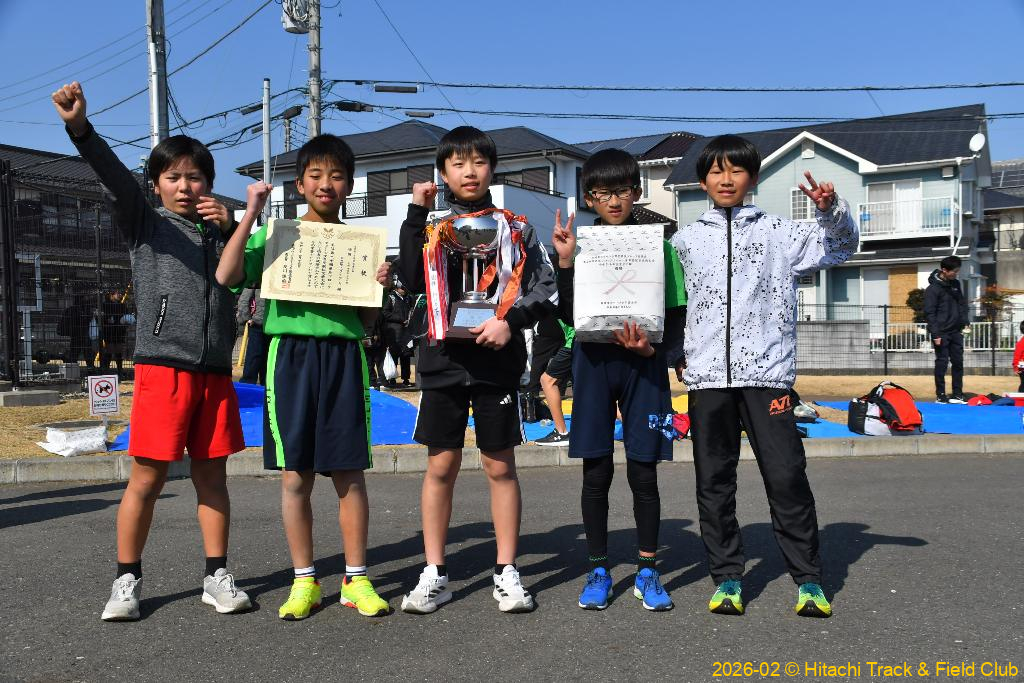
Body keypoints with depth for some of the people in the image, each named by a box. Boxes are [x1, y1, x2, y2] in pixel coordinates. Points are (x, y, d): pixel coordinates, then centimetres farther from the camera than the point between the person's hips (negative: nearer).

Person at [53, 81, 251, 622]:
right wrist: (80, 127, -29)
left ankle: (217, 577, 17)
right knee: (147, 478, 1)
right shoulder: (144, 223, 6)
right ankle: (127, 580, 16)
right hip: (162, 366, -3)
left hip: (215, 371, 3)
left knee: (212, 477, 8)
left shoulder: (219, 231, 16)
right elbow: (115, 177, -11)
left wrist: (232, 227, -1)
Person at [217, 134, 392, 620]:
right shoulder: (276, 234, 9)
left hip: (344, 354, 1)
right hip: (291, 352, 0)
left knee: (349, 473, 3)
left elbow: (367, 318, 14)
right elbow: (227, 276, -6)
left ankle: (356, 579, 14)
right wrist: (249, 215, -9)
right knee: (295, 476, 3)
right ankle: (304, 580, 16)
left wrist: (378, 287, -7)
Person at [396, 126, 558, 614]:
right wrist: (416, 214, -7)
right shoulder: (431, 226, 11)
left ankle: (506, 572, 15)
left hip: (497, 360, -1)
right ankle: (434, 574, 15)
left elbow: (545, 291, 3)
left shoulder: (513, 226, 7)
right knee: (441, 466, 5)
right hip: (443, 358, 1)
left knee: (500, 467, 5)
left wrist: (511, 320, -15)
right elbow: (412, 282, -6)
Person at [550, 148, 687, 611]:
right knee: (596, 472, 4)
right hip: (593, 363, 1)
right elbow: (568, 316, 0)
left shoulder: (657, 245, 4)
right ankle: (598, 570, 18)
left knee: (643, 472, 4)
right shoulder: (581, 245, 6)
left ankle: (647, 571, 19)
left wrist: (654, 349, -13)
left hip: (643, 365, 0)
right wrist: (565, 262, -10)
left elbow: (675, 312, 4)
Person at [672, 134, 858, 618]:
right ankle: (726, 577, 18)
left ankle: (808, 578, 11)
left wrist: (831, 209, -11)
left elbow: (840, 245, 6)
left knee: (786, 475, -3)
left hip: (766, 372, -2)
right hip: (707, 376, 2)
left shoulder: (777, 233, 9)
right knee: (713, 480, 6)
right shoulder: (686, 240, 13)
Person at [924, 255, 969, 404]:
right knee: (942, 363, -2)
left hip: (956, 331, 7)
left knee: (958, 362, 8)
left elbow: (962, 303, 18)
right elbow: (929, 313, -14)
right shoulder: (933, 289, -12)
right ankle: (940, 396, 5)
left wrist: (964, 322, 7)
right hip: (942, 333, -6)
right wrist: (935, 335, -17)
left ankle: (958, 394, 14)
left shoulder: (955, 284, 8)